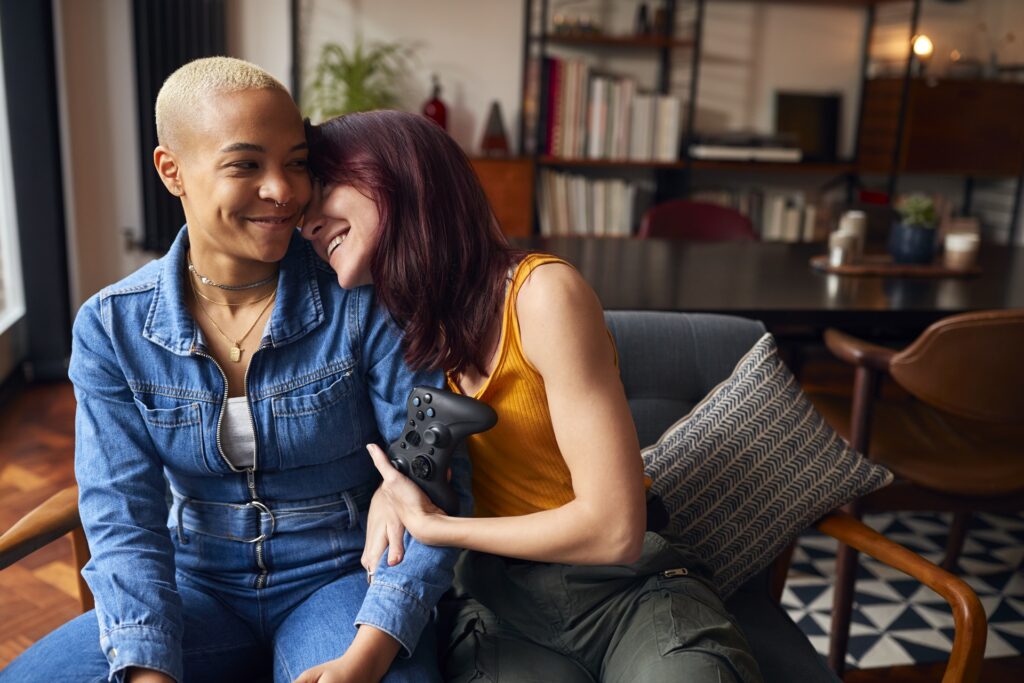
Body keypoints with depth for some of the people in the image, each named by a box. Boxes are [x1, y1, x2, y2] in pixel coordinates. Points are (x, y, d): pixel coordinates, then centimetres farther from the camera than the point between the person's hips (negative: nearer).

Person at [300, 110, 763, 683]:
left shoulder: (544, 294, -18)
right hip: (502, 601, 4)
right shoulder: (406, 319, 2)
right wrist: (387, 493, -6)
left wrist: (432, 527, -12)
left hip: (630, 588, -3)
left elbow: (614, 530, -19)